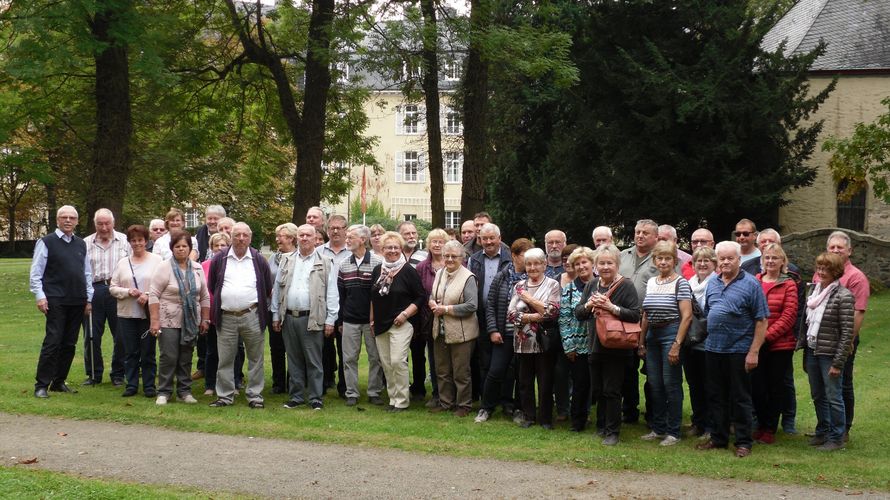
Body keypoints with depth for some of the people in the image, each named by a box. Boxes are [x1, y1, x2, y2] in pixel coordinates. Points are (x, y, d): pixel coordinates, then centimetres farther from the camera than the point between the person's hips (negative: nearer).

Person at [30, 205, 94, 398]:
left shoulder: (81, 244, 15)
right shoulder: (46, 242, -1)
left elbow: (87, 273, 18)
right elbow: (36, 273, -3)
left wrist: (89, 298, 13)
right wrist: (40, 296, -11)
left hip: (77, 302, 5)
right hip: (56, 302, -5)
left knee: (70, 344, 8)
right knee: (52, 342, -9)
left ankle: (59, 382, 18)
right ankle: (41, 385, -3)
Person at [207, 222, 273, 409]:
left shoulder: (259, 260, 5)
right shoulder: (219, 260, 6)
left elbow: (268, 288, 12)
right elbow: (211, 287, 13)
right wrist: (217, 307, 12)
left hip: (252, 316, -1)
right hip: (226, 317, 1)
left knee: (255, 358, 4)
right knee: (225, 359, 5)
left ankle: (255, 395, 12)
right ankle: (225, 395, 14)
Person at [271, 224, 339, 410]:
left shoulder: (325, 263, 0)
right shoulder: (287, 262, 12)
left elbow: (332, 293, -2)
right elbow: (277, 289, 13)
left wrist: (330, 320, -7)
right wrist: (276, 315, 8)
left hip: (312, 319, -4)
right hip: (289, 317, 4)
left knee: (314, 361, 0)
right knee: (294, 360, 10)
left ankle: (315, 398, 7)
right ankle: (296, 396, 19)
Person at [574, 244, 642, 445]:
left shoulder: (626, 285, -10)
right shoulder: (592, 285, 8)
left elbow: (635, 315, -17)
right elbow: (578, 314, 9)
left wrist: (611, 307, -23)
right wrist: (589, 304, -11)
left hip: (617, 348, -6)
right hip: (595, 346, 6)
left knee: (612, 391, -1)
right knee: (597, 390, 15)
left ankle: (612, 432, 9)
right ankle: (601, 426, 30)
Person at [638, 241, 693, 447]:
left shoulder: (680, 283, -7)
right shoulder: (651, 282, 12)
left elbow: (686, 316, -12)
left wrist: (677, 344, -17)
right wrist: (641, 342, 13)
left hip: (671, 334, -6)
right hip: (652, 336, 6)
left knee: (671, 384, -2)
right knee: (655, 385, 10)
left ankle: (673, 432, 6)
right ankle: (658, 428, 21)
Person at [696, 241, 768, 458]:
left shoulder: (751, 284, -7)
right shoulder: (712, 284, 11)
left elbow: (761, 320, -9)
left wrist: (754, 351, -14)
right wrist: (709, 339, 13)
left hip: (739, 351, -6)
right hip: (713, 349, 6)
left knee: (740, 398, 2)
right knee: (716, 397, 12)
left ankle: (743, 442, 10)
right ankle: (718, 438, 22)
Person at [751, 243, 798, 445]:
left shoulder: (788, 285, -3)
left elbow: (789, 315, -9)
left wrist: (768, 335, -15)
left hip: (780, 345, -2)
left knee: (775, 387, 7)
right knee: (756, 386, 5)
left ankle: (770, 429, 19)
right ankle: (761, 424, 24)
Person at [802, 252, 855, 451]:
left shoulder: (843, 296, -13)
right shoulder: (815, 291, 8)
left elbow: (847, 333, -15)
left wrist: (838, 362, -16)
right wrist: (804, 346, 12)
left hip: (830, 354, -7)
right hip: (812, 351, 7)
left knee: (833, 397, 3)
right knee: (818, 396, 16)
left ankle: (837, 438, 15)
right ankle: (822, 432, 31)